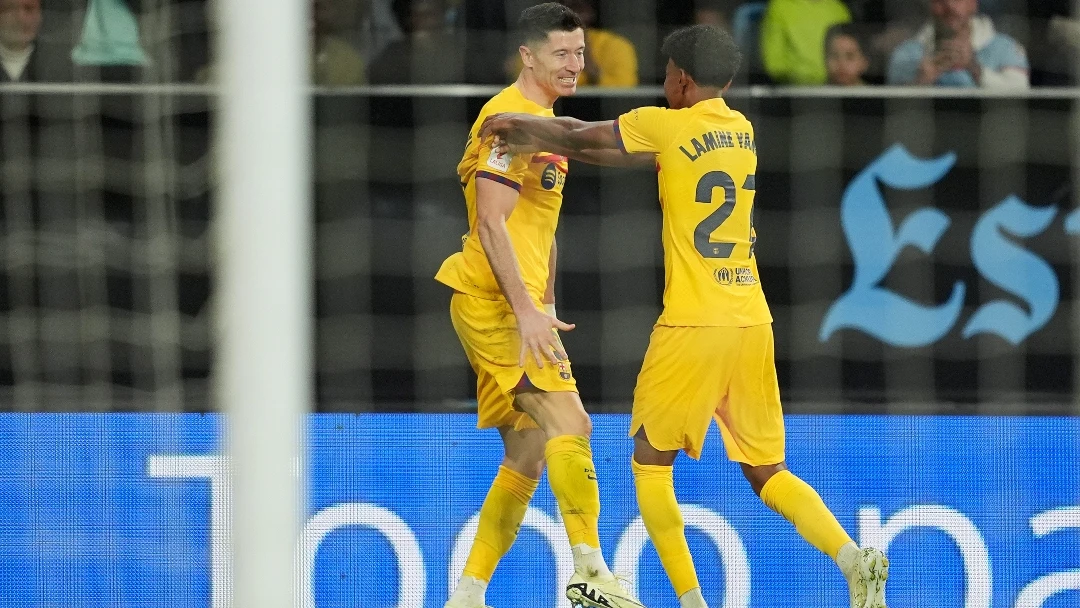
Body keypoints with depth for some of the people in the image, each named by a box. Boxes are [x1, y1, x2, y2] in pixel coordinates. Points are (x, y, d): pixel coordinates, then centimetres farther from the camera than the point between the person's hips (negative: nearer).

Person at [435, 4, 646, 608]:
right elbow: (491, 224, -20)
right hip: (494, 301, -10)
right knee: (569, 421, -20)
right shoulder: (509, 118, -12)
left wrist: (546, 308, 23)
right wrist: (526, 310, -24)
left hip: (520, 305, 10)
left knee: (529, 454, 9)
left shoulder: (545, 120, 19)